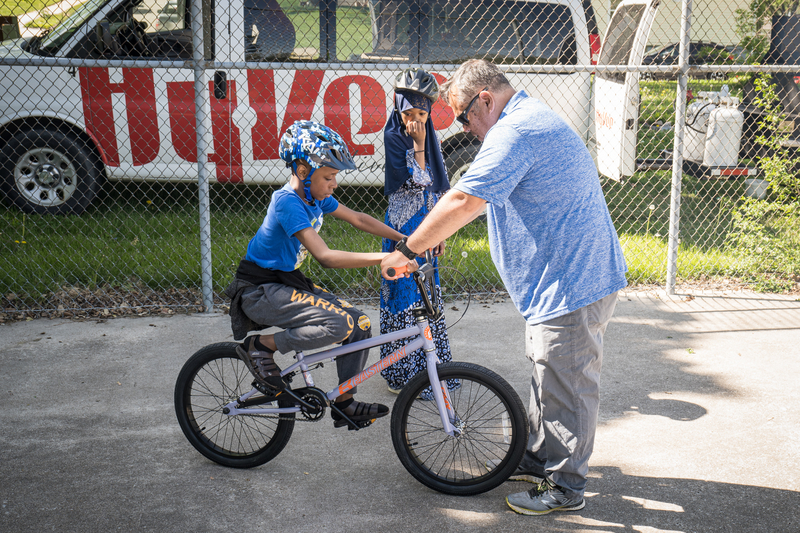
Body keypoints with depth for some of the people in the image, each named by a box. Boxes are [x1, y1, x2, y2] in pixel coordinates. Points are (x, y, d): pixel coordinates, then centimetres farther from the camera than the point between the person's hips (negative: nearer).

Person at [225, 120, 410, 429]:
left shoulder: (316, 196, 3)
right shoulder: (288, 202, -25)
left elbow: (358, 220, 13)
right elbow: (325, 257, -33)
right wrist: (385, 258, -37)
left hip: (287, 282, 9)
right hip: (259, 291, -9)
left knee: (361, 325, 1)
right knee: (339, 324, -27)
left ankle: (345, 405, 12)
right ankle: (259, 346, -10)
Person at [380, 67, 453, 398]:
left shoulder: (430, 137, 11)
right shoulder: (394, 136, -10)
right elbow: (415, 182, -18)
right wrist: (418, 145, -16)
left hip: (425, 225, 7)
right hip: (403, 226, -7)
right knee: (406, 293, -4)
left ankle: (430, 367, 24)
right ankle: (402, 374, 3)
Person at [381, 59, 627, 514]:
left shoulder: (515, 131, -20)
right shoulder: (534, 119, 16)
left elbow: (462, 203, -25)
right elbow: (483, 199, 23)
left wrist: (407, 250, -16)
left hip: (574, 282, -11)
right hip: (563, 277, 11)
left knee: (566, 388, 1)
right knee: (547, 376, 22)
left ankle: (566, 486, 15)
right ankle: (540, 457, 38)